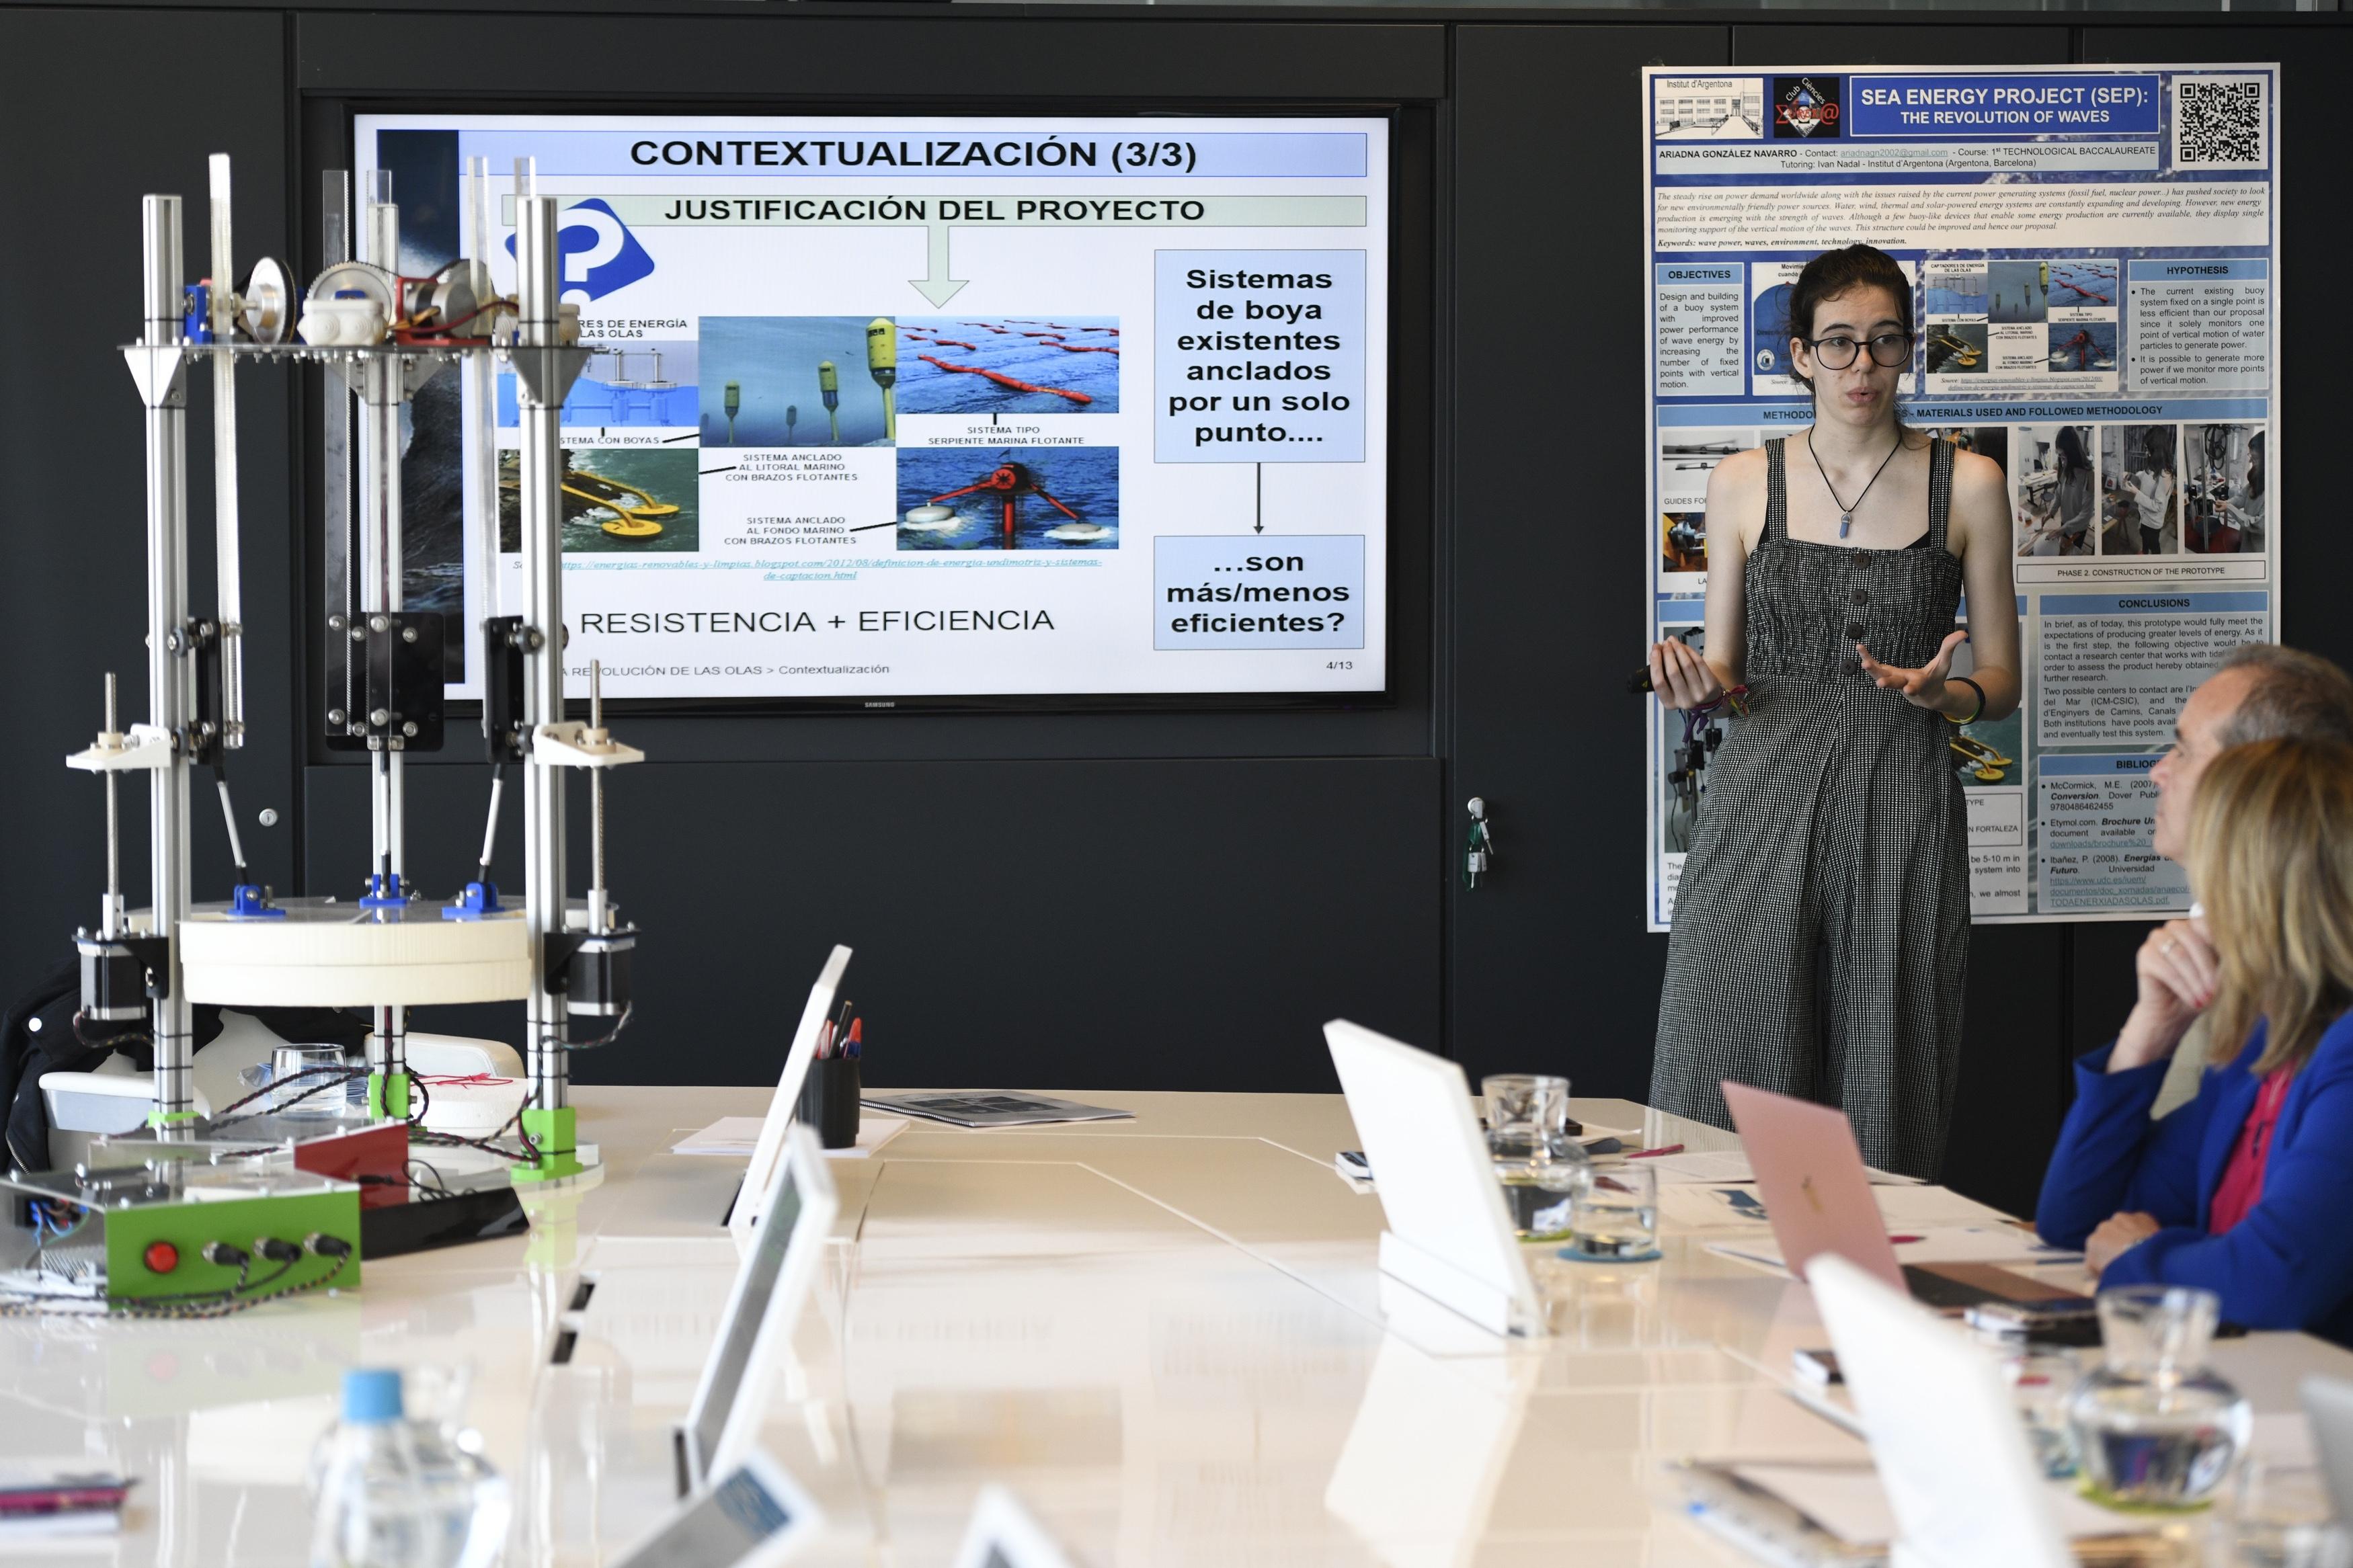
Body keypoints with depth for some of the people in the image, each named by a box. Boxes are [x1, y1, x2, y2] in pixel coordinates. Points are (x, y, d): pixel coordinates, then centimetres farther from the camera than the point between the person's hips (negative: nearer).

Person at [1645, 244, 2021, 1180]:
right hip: (1763, 807, 1)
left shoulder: (1968, 486, 6)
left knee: (1886, 1109, -5)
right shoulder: (1743, 483, 10)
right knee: (1719, 1109, -5)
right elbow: (1723, 675, 14)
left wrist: (1942, 694, -12)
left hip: (1902, 816, -1)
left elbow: (2001, 684, 10)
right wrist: (1693, 684, -9)